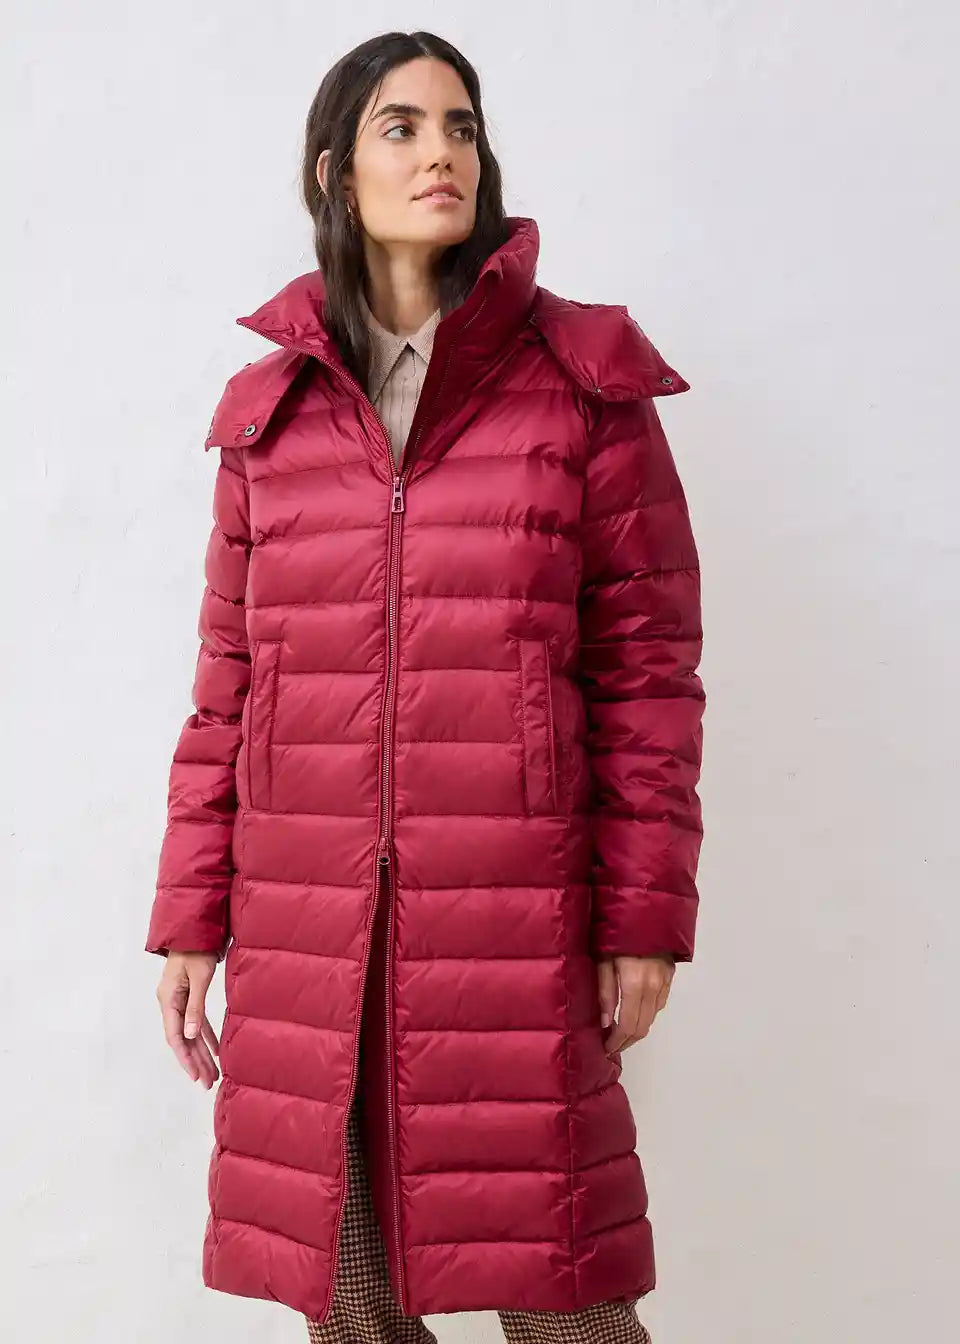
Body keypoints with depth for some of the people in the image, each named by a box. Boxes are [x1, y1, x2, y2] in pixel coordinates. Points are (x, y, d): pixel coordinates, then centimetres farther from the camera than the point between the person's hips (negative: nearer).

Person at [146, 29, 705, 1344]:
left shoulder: (582, 381, 2)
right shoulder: (269, 405, 9)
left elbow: (647, 664, 0)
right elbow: (227, 686, 10)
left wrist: (646, 916, -3)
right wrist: (189, 922, 8)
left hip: (521, 922, -2)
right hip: (303, 933, 3)